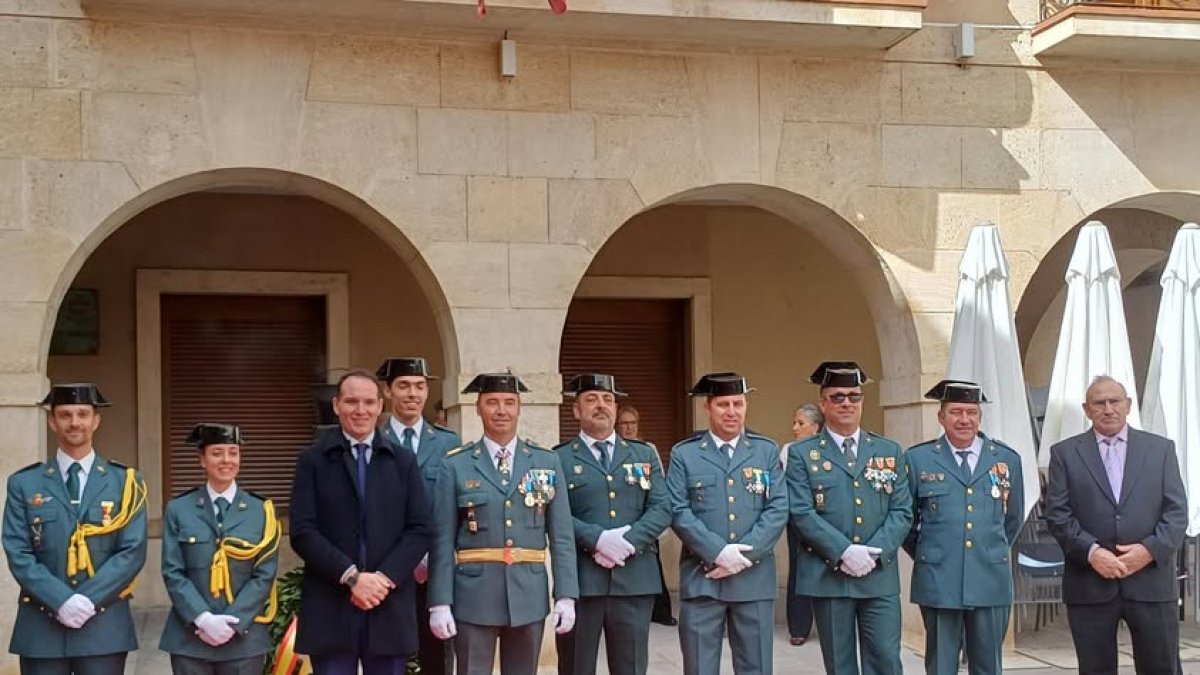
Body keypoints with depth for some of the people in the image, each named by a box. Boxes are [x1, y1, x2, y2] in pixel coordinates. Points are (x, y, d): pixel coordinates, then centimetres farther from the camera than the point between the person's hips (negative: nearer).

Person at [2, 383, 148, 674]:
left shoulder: (125, 481, 6)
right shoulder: (24, 483, 7)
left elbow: (133, 552, -2)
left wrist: (89, 599, -14)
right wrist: (61, 601, -15)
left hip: (104, 626, 0)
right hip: (41, 627, 0)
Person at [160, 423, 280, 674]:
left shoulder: (262, 510, 5)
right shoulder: (178, 510, 5)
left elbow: (264, 575, 0)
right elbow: (173, 573, -1)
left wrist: (233, 622, -12)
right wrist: (203, 619, -14)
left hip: (244, 638, 0)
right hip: (189, 638, 0)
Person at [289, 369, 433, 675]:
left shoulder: (403, 462, 11)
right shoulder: (313, 461, 4)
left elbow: (420, 530, 5)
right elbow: (303, 532, -4)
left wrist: (385, 577, -10)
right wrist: (351, 576, -14)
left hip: (390, 608, 2)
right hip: (330, 610, -2)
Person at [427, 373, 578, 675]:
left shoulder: (547, 462, 6)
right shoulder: (456, 465, 1)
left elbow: (562, 535, 5)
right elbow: (443, 540, -2)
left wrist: (565, 595, -2)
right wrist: (440, 602, -8)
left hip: (529, 596, 2)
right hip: (474, 596, -2)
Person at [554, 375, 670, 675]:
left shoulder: (645, 454, 15)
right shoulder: (559, 459, 6)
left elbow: (661, 509, 4)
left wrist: (628, 542, -11)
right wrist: (597, 539, -19)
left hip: (635, 579, 2)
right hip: (579, 579, -2)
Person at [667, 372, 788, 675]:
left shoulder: (767, 451, 9)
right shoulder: (684, 454, 5)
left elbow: (778, 510, 1)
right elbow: (678, 512, -5)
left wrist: (744, 554, -11)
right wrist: (719, 553, -15)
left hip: (755, 577, 2)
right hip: (701, 578, -1)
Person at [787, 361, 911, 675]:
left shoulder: (889, 452, 11)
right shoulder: (802, 454, 3)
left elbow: (902, 511, 4)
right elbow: (802, 513, -7)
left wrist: (873, 553, -11)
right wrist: (844, 552, -17)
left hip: (880, 576, 2)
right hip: (827, 576, -2)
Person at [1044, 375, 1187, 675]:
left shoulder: (1160, 449, 10)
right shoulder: (1065, 453, 7)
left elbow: (1177, 511, 4)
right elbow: (1057, 514, 0)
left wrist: (1150, 549, -11)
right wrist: (1092, 552, -14)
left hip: (1151, 582, 1)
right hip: (1089, 585, 0)